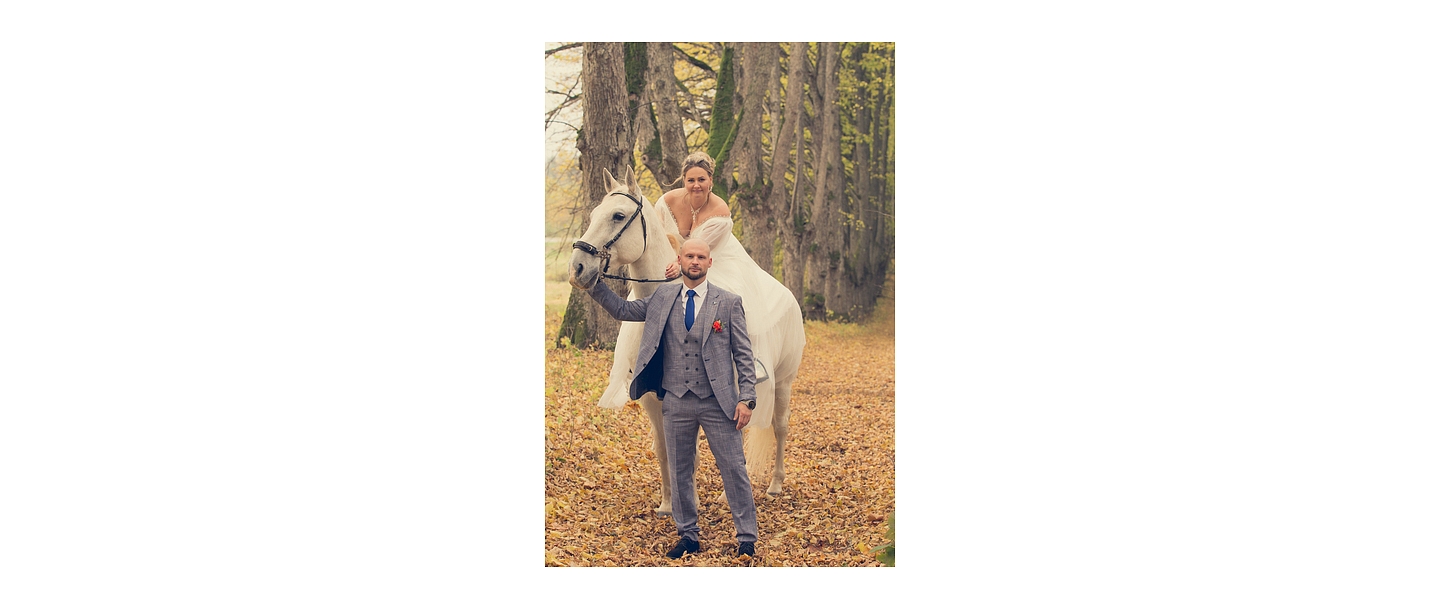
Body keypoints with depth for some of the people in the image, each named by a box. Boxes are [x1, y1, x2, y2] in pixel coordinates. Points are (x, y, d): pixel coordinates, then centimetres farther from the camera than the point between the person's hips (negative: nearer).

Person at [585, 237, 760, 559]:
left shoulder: (728, 302, -2)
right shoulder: (663, 298, 7)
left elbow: (743, 354, -2)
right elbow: (622, 309, 15)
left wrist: (746, 399, -9)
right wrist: (594, 283, 3)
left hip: (717, 403, -3)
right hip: (676, 402, 3)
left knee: (734, 471, 0)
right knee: (680, 472, 11)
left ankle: (747, 540, 9)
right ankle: (688, 536, 25)